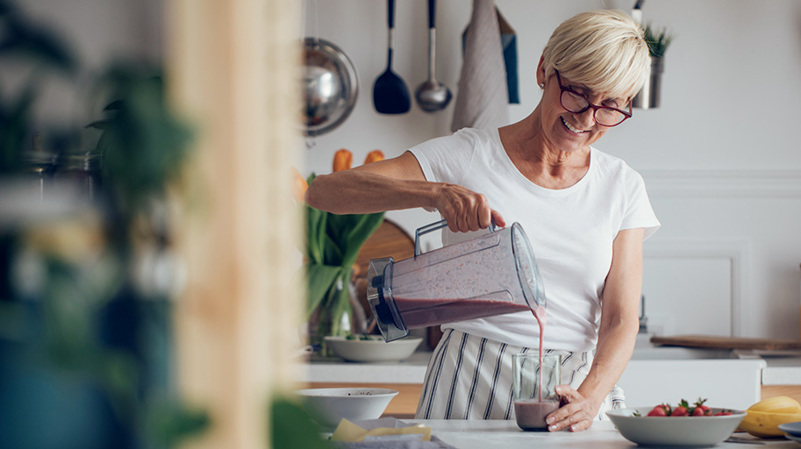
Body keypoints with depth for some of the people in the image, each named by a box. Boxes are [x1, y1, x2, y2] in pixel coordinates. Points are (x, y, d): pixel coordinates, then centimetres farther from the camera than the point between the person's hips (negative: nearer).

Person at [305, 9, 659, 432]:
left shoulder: (623, 187, 9)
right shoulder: (468, 156, 0)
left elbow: (621, 321, 3)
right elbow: (323, 191, -9)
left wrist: (588, 398, -17)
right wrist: (436, 192, -23)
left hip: (575, 387, 2)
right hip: (469, 389, -2)